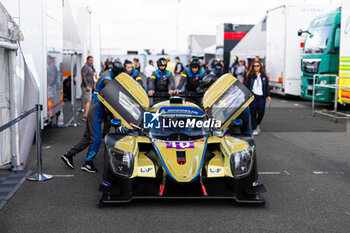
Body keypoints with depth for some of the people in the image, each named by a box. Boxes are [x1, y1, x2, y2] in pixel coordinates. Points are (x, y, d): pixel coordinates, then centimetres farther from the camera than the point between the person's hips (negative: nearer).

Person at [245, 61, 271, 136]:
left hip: (261, 96, 2)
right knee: (253, 112, -4)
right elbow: (247, 86, 1)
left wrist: (268, 95, 6)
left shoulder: (263, 76, 9)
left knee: (261, 112, -2)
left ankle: (258, 124, 28)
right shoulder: (250, 76, 2)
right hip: (253, 96, -2)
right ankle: (254, 129, 5)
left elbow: (267, 86, 13)